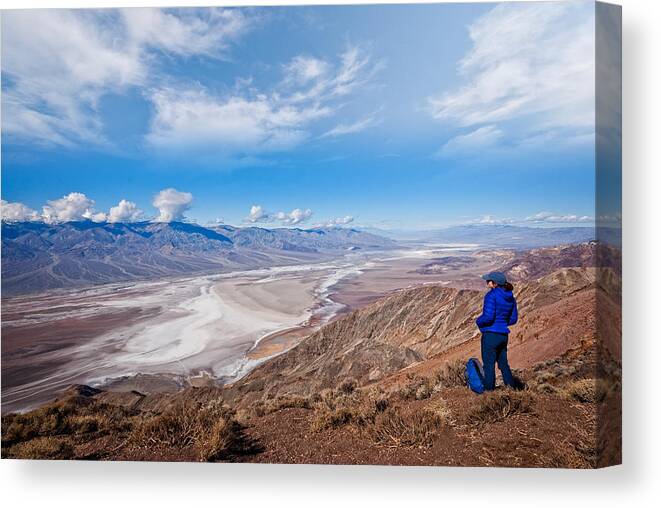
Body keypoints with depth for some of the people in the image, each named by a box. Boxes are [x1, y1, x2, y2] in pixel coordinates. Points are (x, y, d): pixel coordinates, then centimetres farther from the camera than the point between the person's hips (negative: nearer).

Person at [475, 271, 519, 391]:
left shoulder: (491, 295, -16)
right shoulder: (510, 297, 7)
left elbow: (488, 316, -23)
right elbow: (513, 319, 12)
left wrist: (478, 321, -4)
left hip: (491, 334, -8)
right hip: (504, 335, 8)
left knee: (489, 365, 3)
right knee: (503, 364, 21)